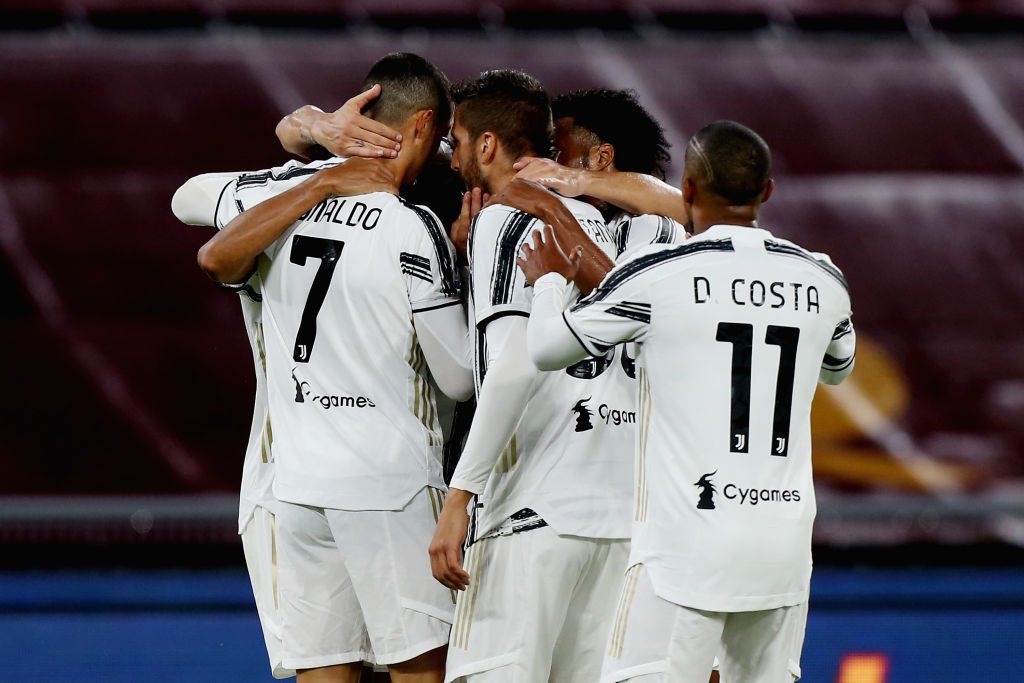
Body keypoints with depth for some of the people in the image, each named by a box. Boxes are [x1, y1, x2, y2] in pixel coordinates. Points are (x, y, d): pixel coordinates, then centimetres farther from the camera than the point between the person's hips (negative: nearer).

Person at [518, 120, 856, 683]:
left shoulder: (656, 276, -7)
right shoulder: (821, 280, 6)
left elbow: (546, 349, 7)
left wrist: (549, 281, 26)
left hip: (689, 541, -5)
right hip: (784, 541, 5)